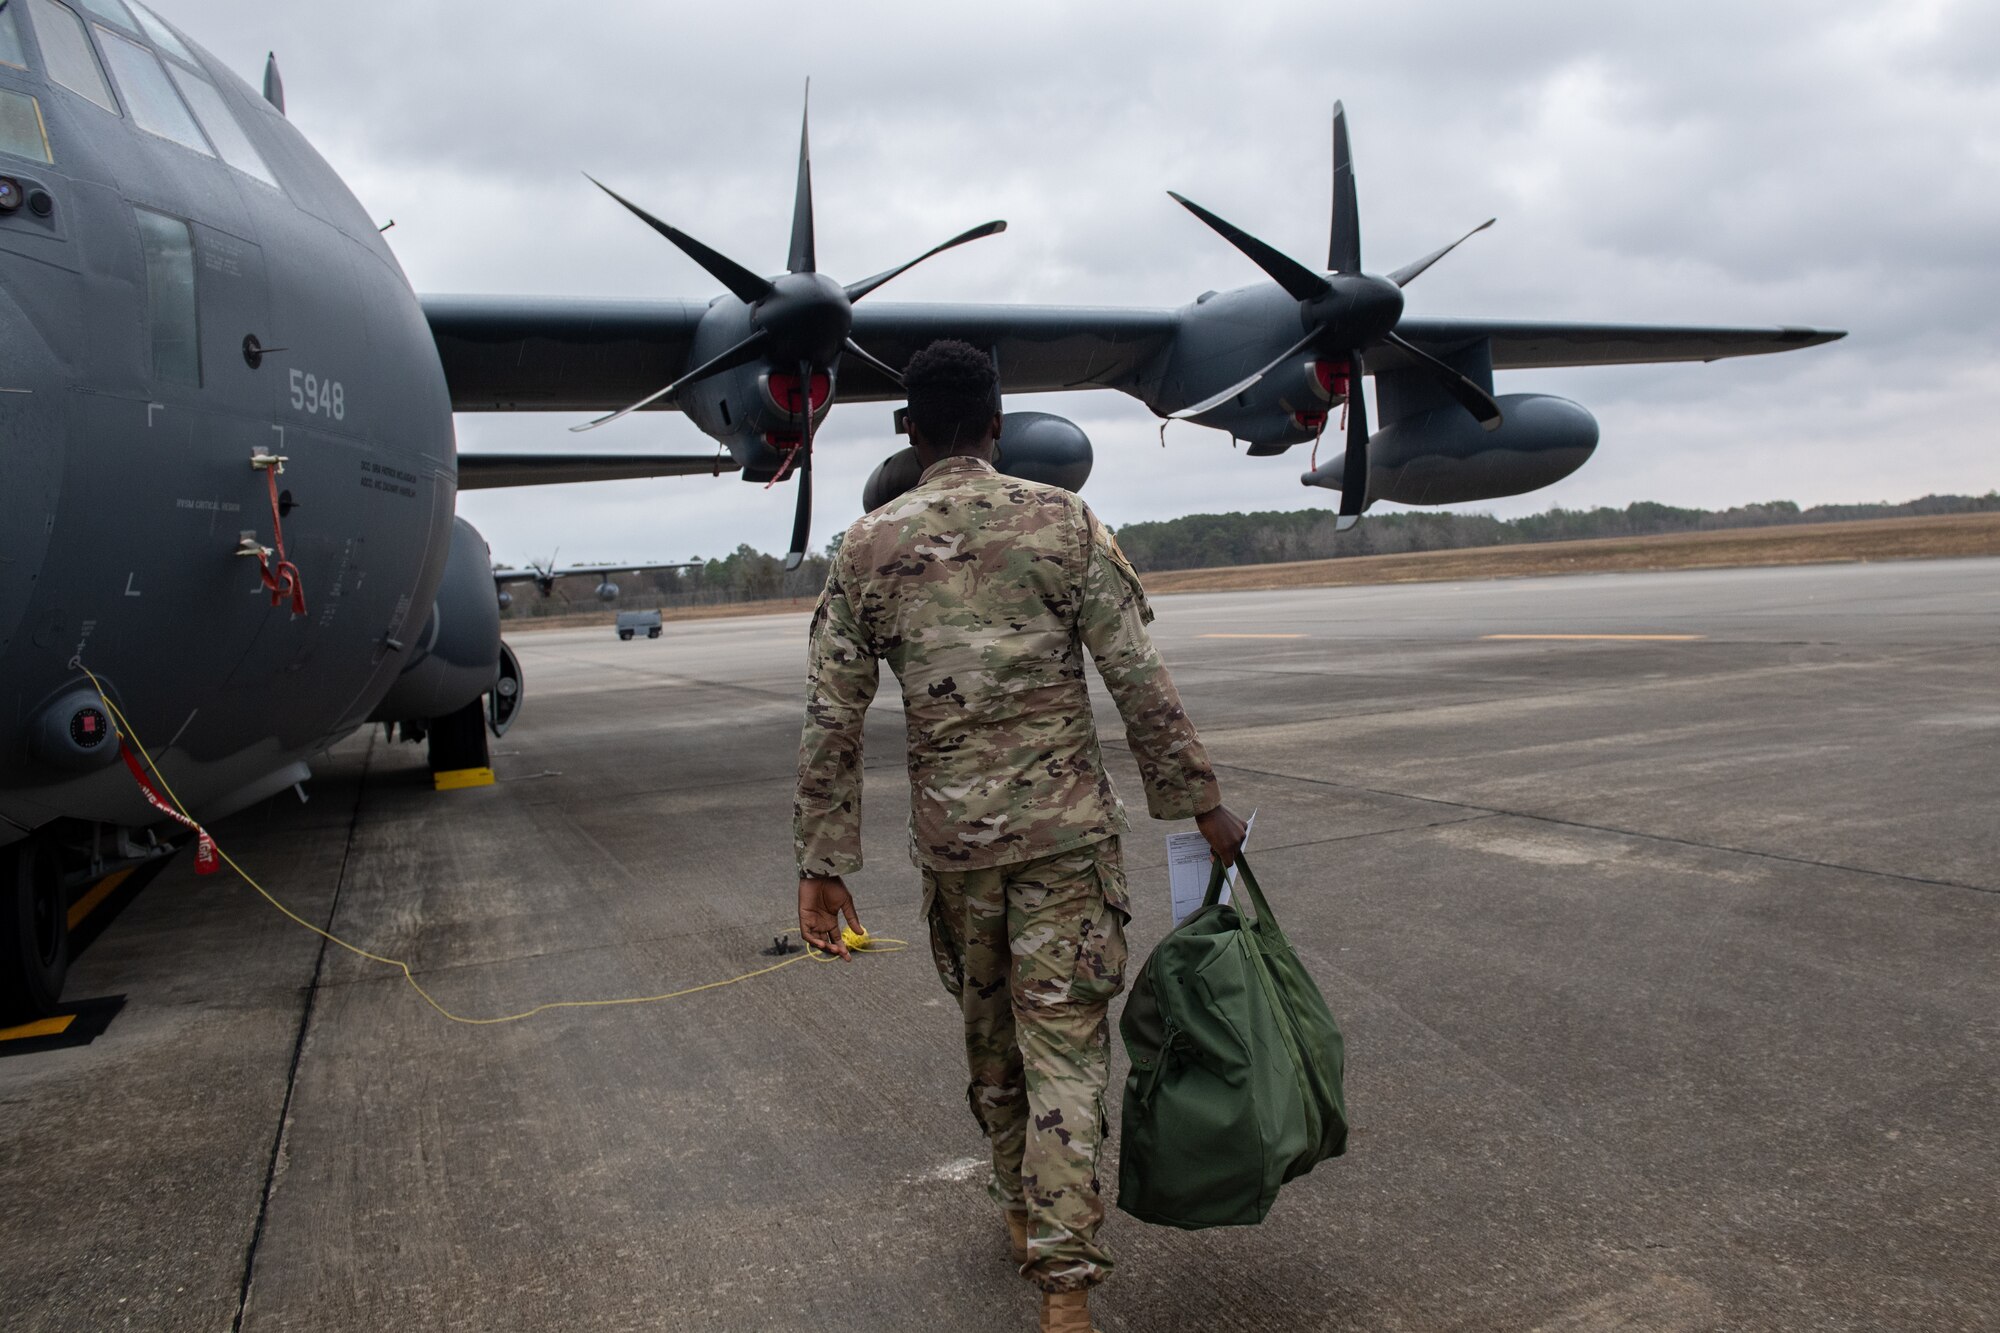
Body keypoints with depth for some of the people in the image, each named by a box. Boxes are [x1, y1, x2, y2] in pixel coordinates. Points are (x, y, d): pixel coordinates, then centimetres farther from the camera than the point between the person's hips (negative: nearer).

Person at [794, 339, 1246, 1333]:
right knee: (1065, 1048, 3)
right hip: (1065, 829, -2)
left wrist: (822, 866, 4)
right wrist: (1200, 805, 3)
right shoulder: (1064, 524, -4)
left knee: (989, 1034, 21)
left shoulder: (867, 550, 0)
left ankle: (1024, 1212, 40)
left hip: (950, 838, 2)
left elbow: (831, 723, -1)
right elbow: (1142, 686, -7)